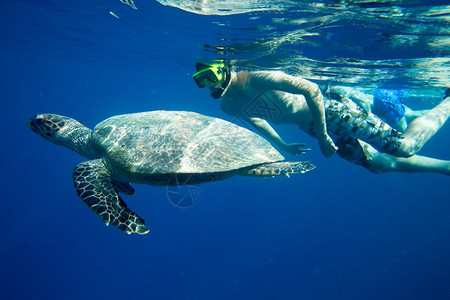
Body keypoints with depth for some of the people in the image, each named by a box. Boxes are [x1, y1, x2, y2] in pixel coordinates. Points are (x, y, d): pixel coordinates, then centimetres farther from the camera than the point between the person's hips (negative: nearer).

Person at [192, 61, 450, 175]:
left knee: (406, 146, -2)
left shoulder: (256, 79, -26)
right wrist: (284, 146, 18)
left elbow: (311, 89, -27)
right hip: (315, 129, 7)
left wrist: (323, 136, -24)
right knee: (385, 165, 14)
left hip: (330, 113, -7)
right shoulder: (228, 106, -1)